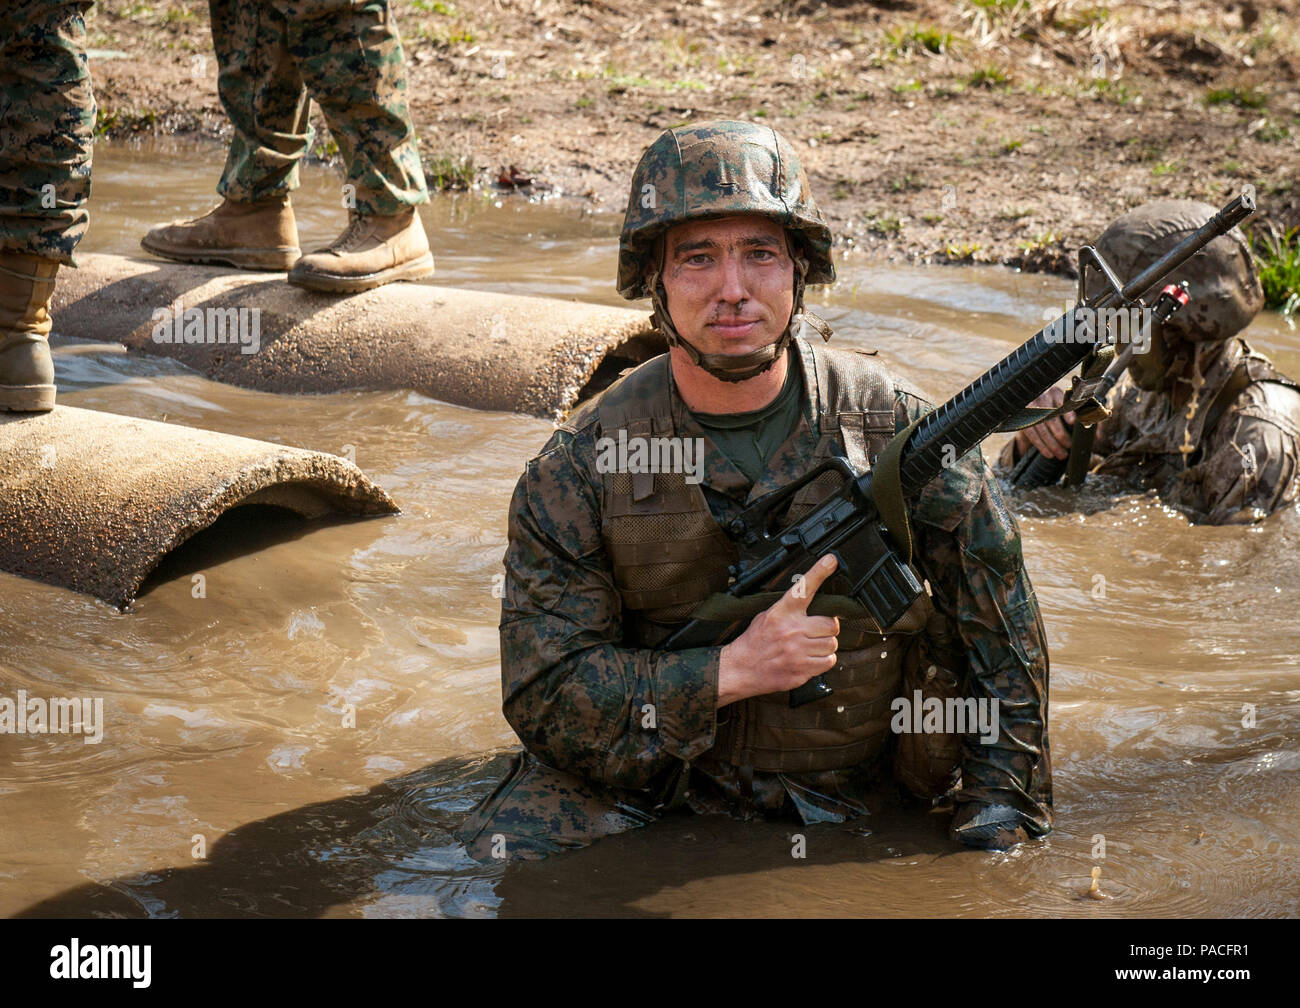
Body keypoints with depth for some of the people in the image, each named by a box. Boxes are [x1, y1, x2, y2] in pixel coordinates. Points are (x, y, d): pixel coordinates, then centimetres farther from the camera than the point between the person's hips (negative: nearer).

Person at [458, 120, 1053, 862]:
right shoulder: (581, 468, -9)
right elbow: (542, 696, -11)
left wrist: (997, 836, -1)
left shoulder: (898, 431, -7)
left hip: (843, 806, 3)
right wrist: (730, 672, -21)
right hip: (646, 790, -2)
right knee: (505, 847, -26)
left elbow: (1006, 653, 2)